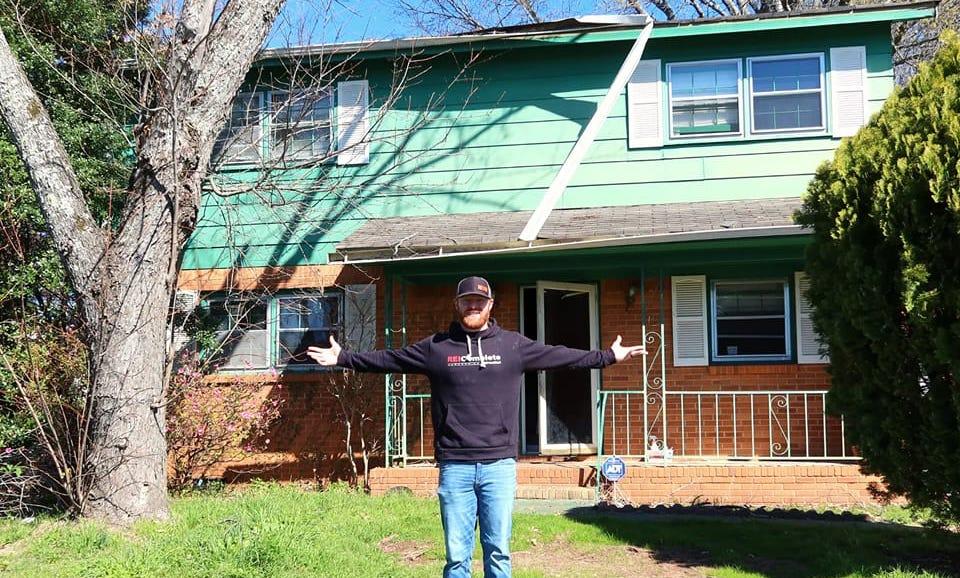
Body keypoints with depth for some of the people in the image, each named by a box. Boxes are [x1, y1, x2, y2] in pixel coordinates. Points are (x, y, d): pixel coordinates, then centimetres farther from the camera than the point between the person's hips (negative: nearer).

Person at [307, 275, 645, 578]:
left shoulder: (513, 345, 7)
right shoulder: (436, 347, 6)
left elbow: (559, 356, 8)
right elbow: (389, 359, 10)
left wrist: (608, 356, 7)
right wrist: (343, 358, 9)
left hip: (499, 466, 0)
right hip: (454, 467, 0)